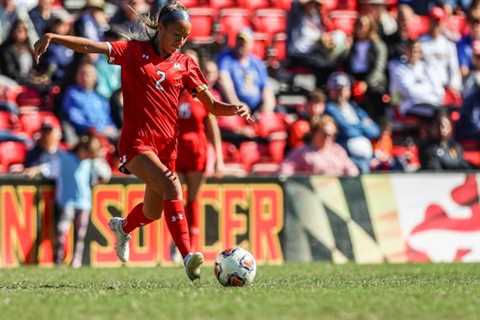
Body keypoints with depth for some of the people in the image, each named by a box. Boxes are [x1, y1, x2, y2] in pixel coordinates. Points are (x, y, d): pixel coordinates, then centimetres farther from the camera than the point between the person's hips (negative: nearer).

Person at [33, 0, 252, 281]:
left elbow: (213, 105, 11)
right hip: (136, 142, -5)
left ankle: (123, 227, 49)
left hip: (167, 144, 5)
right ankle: (188, 256, -34)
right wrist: (53, 37, -24)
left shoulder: (185, 65, 10)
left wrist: (236, 109, -10)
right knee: (170, 185, -28)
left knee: (154, 212, 12)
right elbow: (92, 47, -10)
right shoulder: (134, 51, 1)